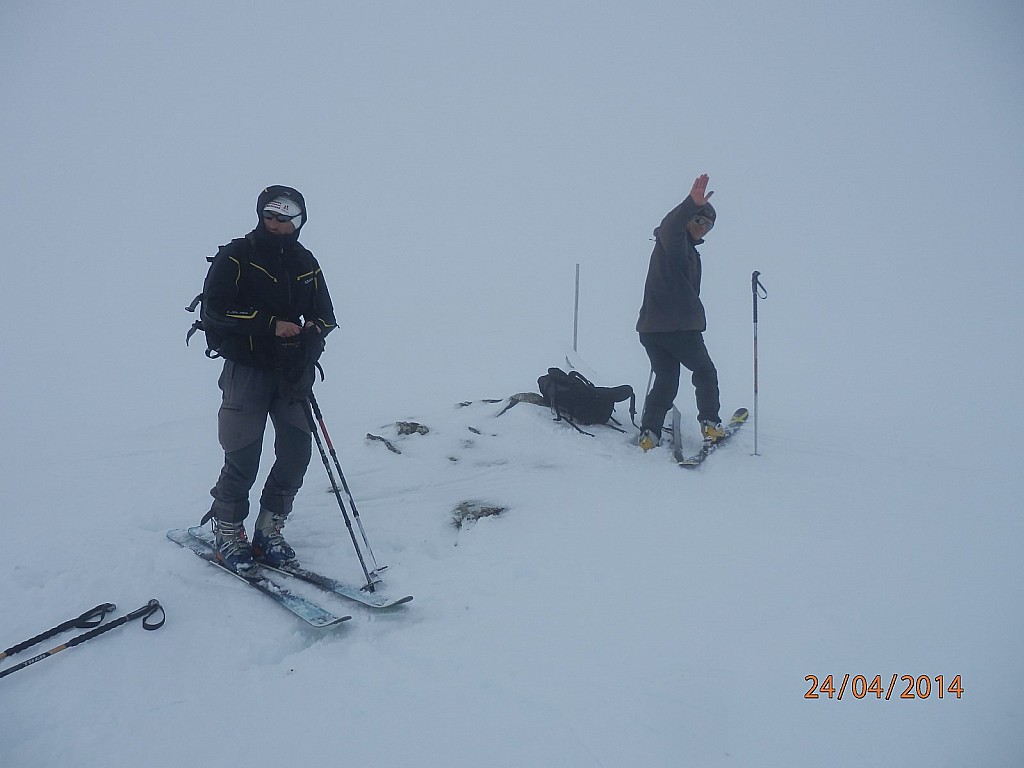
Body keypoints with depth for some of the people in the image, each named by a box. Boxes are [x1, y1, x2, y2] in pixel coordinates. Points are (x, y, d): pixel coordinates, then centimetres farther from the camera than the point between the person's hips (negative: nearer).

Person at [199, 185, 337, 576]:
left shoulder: (305, 263, 12)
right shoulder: (235, 257, -3)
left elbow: (325, 315, 13)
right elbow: (214, 310, -11)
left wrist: (312, 332, -10)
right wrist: (270, 324, -18)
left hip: (292, 371, 5)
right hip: (246, 368, -4)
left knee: (297, 451, -1)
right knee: (243, 460, -5)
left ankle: (269, 530, 17)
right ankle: (227, 534, 17)